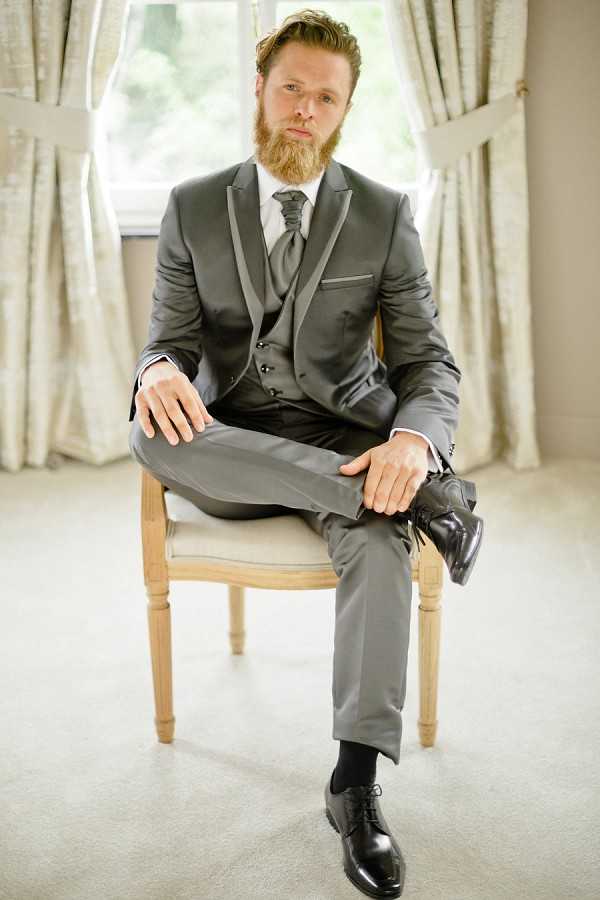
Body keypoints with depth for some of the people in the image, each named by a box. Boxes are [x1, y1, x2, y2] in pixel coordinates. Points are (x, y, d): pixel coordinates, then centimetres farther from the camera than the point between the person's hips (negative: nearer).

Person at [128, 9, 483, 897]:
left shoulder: (386, 214, 1)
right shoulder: (193, 207, 4)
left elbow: (428, 360, -3)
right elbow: (170, 340, 2)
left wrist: (414, 440, -28)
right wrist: (158, 371, -27)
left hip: (342, 439, -1)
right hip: (226, 445, 1)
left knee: (379, 530, -35)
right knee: (150, 430, -33)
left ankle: (357, 783, -29)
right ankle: (426, 495, -29)